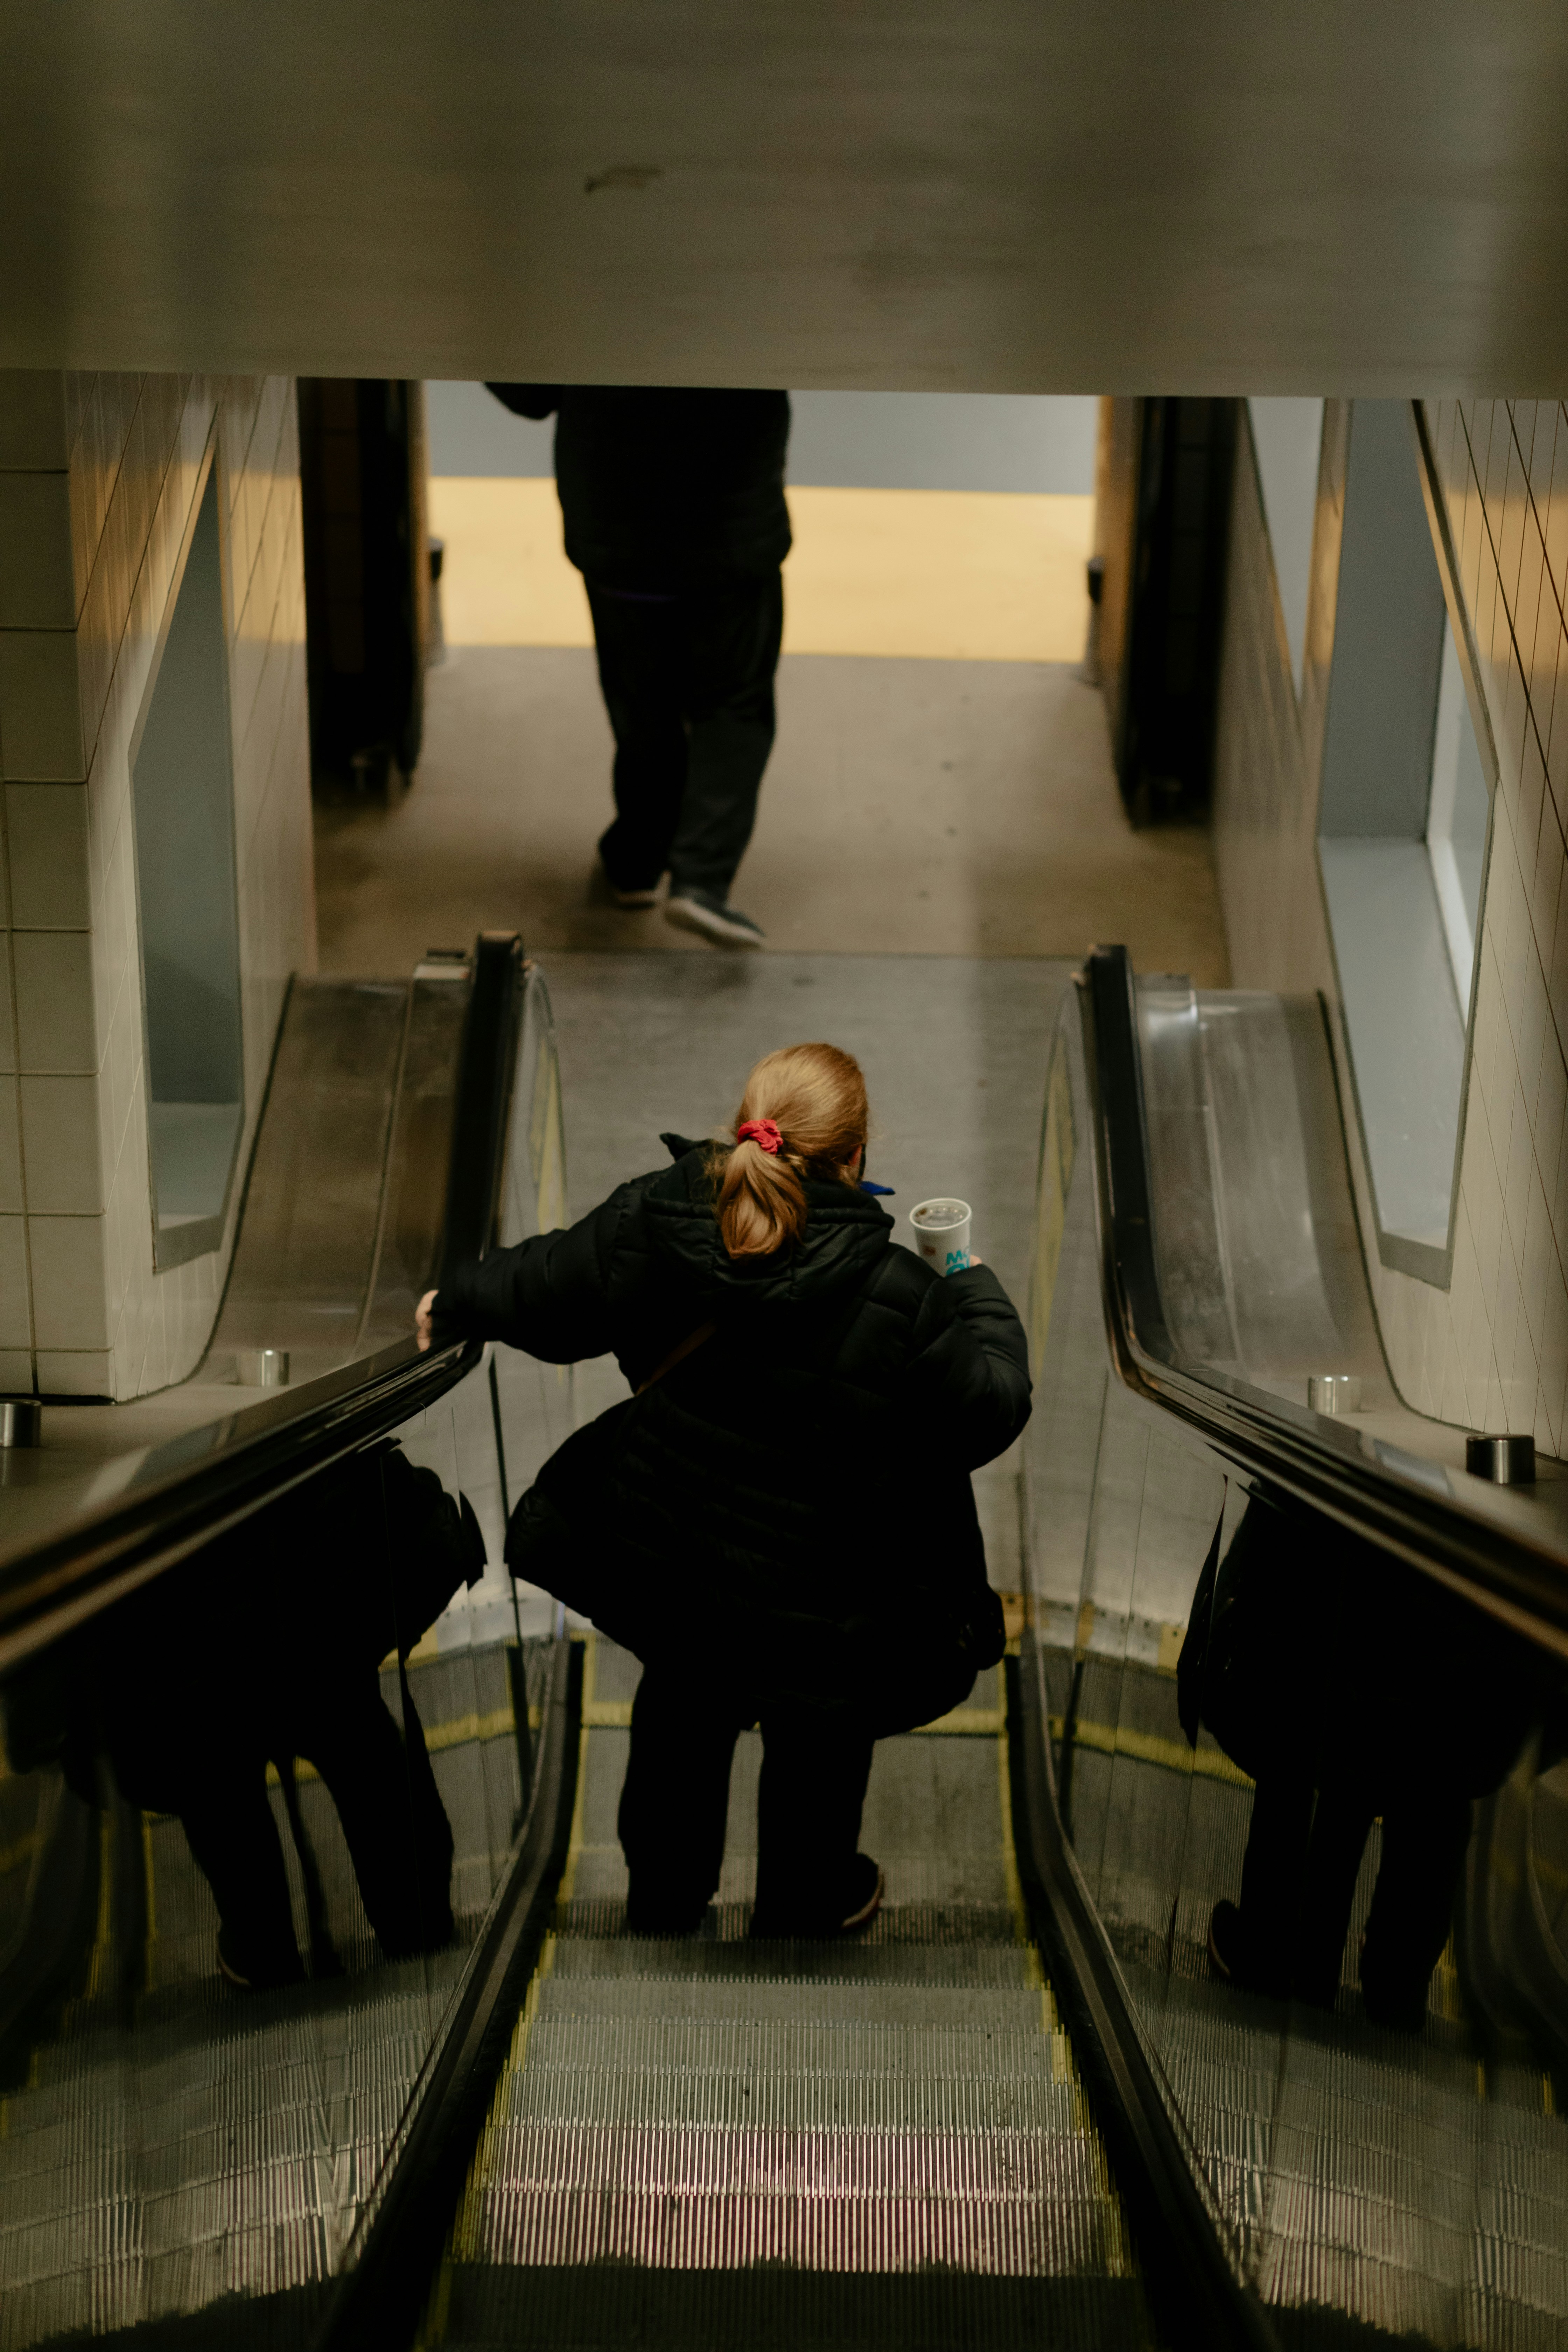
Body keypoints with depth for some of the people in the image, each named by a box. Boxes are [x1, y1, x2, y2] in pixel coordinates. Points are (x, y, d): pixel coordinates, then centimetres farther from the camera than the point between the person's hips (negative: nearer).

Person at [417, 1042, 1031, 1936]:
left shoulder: (652, 1219, -18)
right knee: (816, 1740, 25)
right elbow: (990, 1409, -18)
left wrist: (456, 1303, 20)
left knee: (685, 1708, 31)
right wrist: (981, 1292, 0)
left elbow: (544, 1295, -2)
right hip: (811, 1595, -4)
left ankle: (663, 1896, 52)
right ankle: (804, 1909, 49)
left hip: (662, 1558, 4)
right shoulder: (901, 1302, -30)